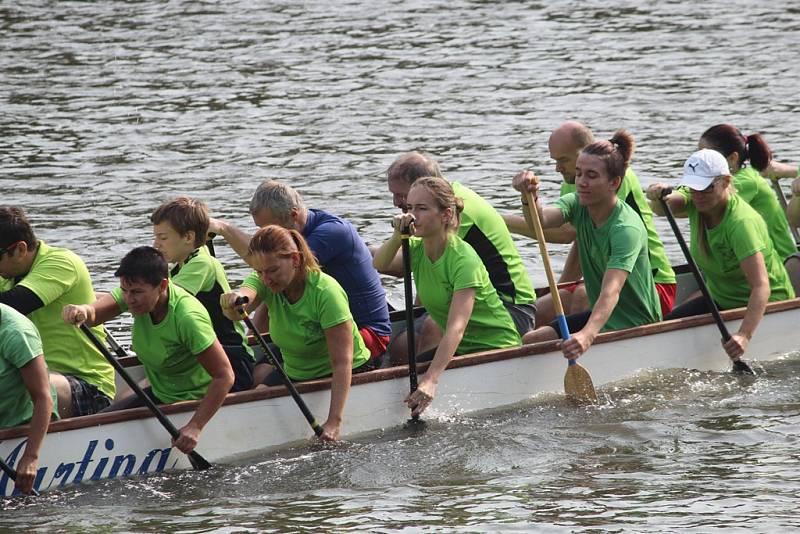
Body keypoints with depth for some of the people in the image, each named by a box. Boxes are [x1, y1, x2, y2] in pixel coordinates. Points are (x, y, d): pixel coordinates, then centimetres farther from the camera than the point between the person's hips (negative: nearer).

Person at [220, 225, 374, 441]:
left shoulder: (325, 292, -29)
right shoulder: (264, 282, -13)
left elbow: (342, 362, -33)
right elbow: (246, 297, -38)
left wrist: (334, 421, -42)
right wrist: (232, 302, -65)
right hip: (294, 373, 6)